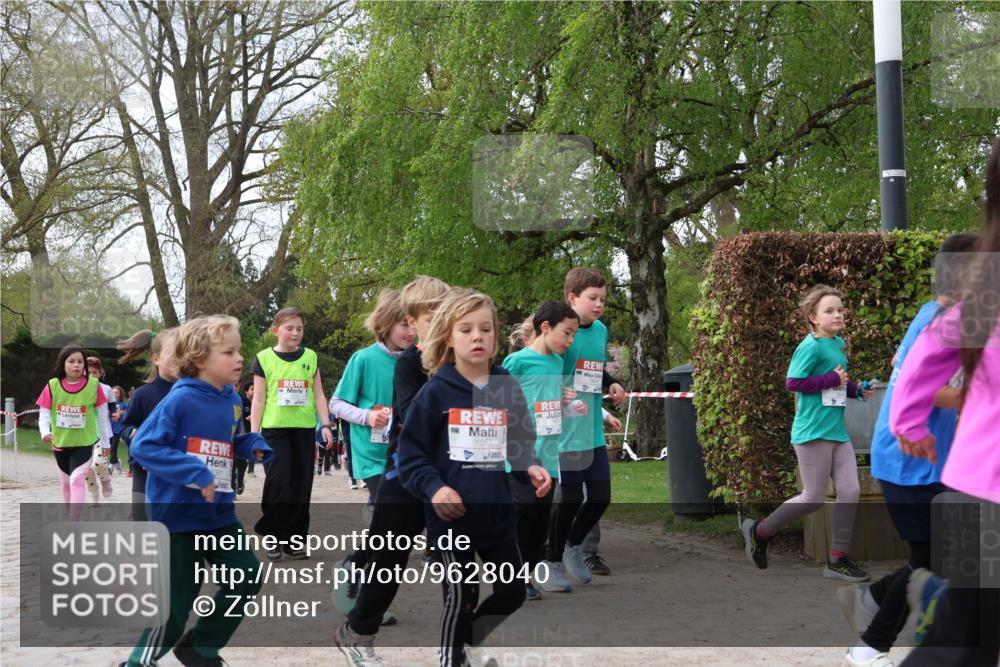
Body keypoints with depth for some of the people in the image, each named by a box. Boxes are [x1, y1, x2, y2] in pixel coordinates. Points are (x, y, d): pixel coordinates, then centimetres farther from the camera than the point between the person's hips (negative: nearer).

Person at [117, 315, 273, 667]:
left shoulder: (232, 400, 4)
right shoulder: (179, 400, -19)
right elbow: (142, 446, -22)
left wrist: (257, 447, -2)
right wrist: (195, 472, -28)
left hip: (220, 513, 7)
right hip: (179, 514, -7)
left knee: (247, 578, 9)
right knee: (176, 604, -2)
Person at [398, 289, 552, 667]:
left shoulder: (507, 388, 3)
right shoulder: (436, 391, -8)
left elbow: (520, 445, 12)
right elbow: (410, 454, -7)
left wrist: (531, 470, -8)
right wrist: (433, 488, -21)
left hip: (498, 513, 4)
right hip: (452, 516, -4)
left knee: (513, 592, 11)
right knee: (461, 598, 6)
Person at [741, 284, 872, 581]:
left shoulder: (839, 343, 13)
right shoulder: (811, 346, -14)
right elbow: (793, 382, -20)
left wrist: (855, 389, 7)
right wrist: (832, 379, -18)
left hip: (838, 432, 8)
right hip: (813, 432, -8)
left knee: (850, 491, 1)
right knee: (814, 499, -2)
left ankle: (837, 559, 10)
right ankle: (759, 531, 17)